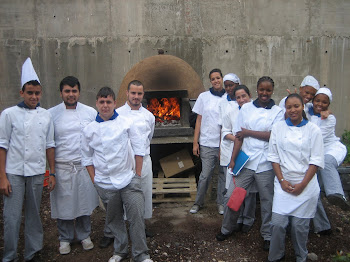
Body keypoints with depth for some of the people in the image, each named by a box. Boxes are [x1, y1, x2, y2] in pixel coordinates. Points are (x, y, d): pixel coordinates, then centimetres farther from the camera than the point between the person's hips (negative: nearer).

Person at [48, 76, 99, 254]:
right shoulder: (51, 114, 0)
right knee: (63, 204, 8)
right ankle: (65, 238, 28)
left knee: (85, 202, 10)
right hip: (62, 167, -1)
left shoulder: (91, 112, 3)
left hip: (85, 166, 1)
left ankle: (84, 235, 30)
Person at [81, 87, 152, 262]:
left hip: (128, 180, -1)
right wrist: (94, 179, 2)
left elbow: (139, 149, 3)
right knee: (114, 219, 13)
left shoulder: (126, 123, -1)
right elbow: (87, 157, 9)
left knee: (137, 216, -5)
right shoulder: (89, 129, 2)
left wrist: (137, 175, 1)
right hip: (105, 183, 1)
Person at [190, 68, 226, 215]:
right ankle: (198, 202, 19)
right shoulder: (204, 97, 4)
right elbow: (199, 121, 5)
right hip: (207, 143, -1)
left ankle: (221, 203, 25)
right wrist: (195, 142, 1)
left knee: (224, 174, 8)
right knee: (205, 175, 2)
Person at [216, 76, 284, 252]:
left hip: (266, 165, -1)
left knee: (267, 201, 11)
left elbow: (273, 136, -13)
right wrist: (233, 159, -3)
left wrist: (248, 132, -8)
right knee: (231, 196, 4)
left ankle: (267, 235, 30)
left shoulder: (277, 111, 1)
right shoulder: (246, 108, 5)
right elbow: (239, 136, 2)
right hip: (245, 163, 2)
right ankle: (226, 229, 26)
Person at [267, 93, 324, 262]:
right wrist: (282, 180, -4)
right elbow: (273, 156, 5)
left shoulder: (313, 130, 0)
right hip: (283, 183, 1)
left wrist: (303, 184, -8)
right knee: (278, 223, -4)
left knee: (300, 225, 4)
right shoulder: (278, 128, 4)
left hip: (306, 184, -1)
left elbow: (316, 160, -2)